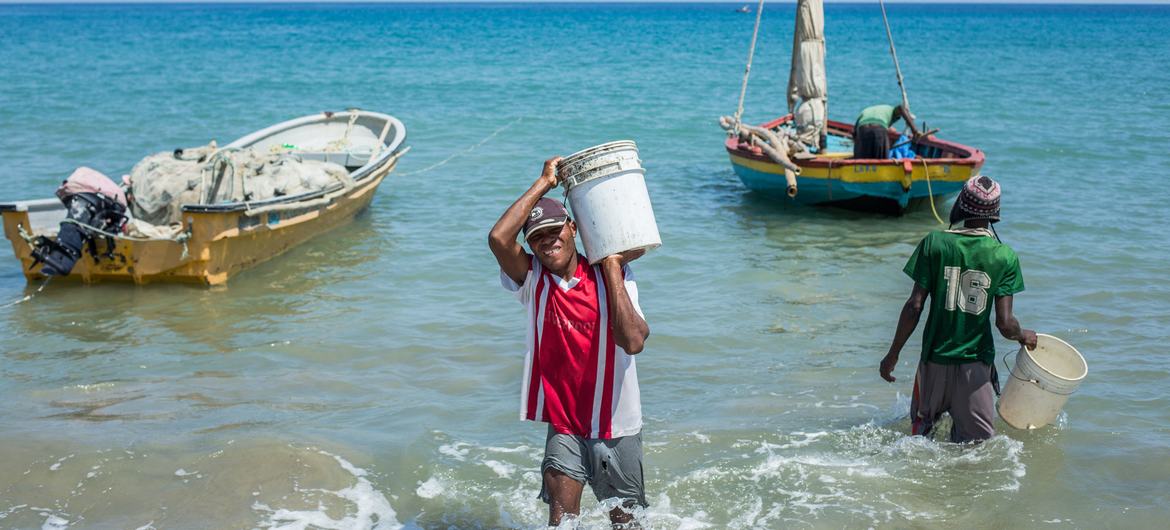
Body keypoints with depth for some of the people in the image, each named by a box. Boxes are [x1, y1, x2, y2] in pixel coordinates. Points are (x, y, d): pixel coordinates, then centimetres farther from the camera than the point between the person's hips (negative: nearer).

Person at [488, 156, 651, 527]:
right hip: (565, 428, 0)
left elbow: (633, 342, -22)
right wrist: (544, 183, -17)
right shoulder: (533, 281, -4)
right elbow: (498, 238, -24)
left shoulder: (614, 276, -6)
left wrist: (611, 266, -17)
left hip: (617, 427, 0)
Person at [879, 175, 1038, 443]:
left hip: (935, 359, 1)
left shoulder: (934, 243, -5)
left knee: (921, 424, 21)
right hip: (976, 363, -1)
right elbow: (1005, 324, -8)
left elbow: (914, 306, -8)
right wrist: (1025, 336, 15)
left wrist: (893, 354, 2)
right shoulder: (1006, 257, -5)